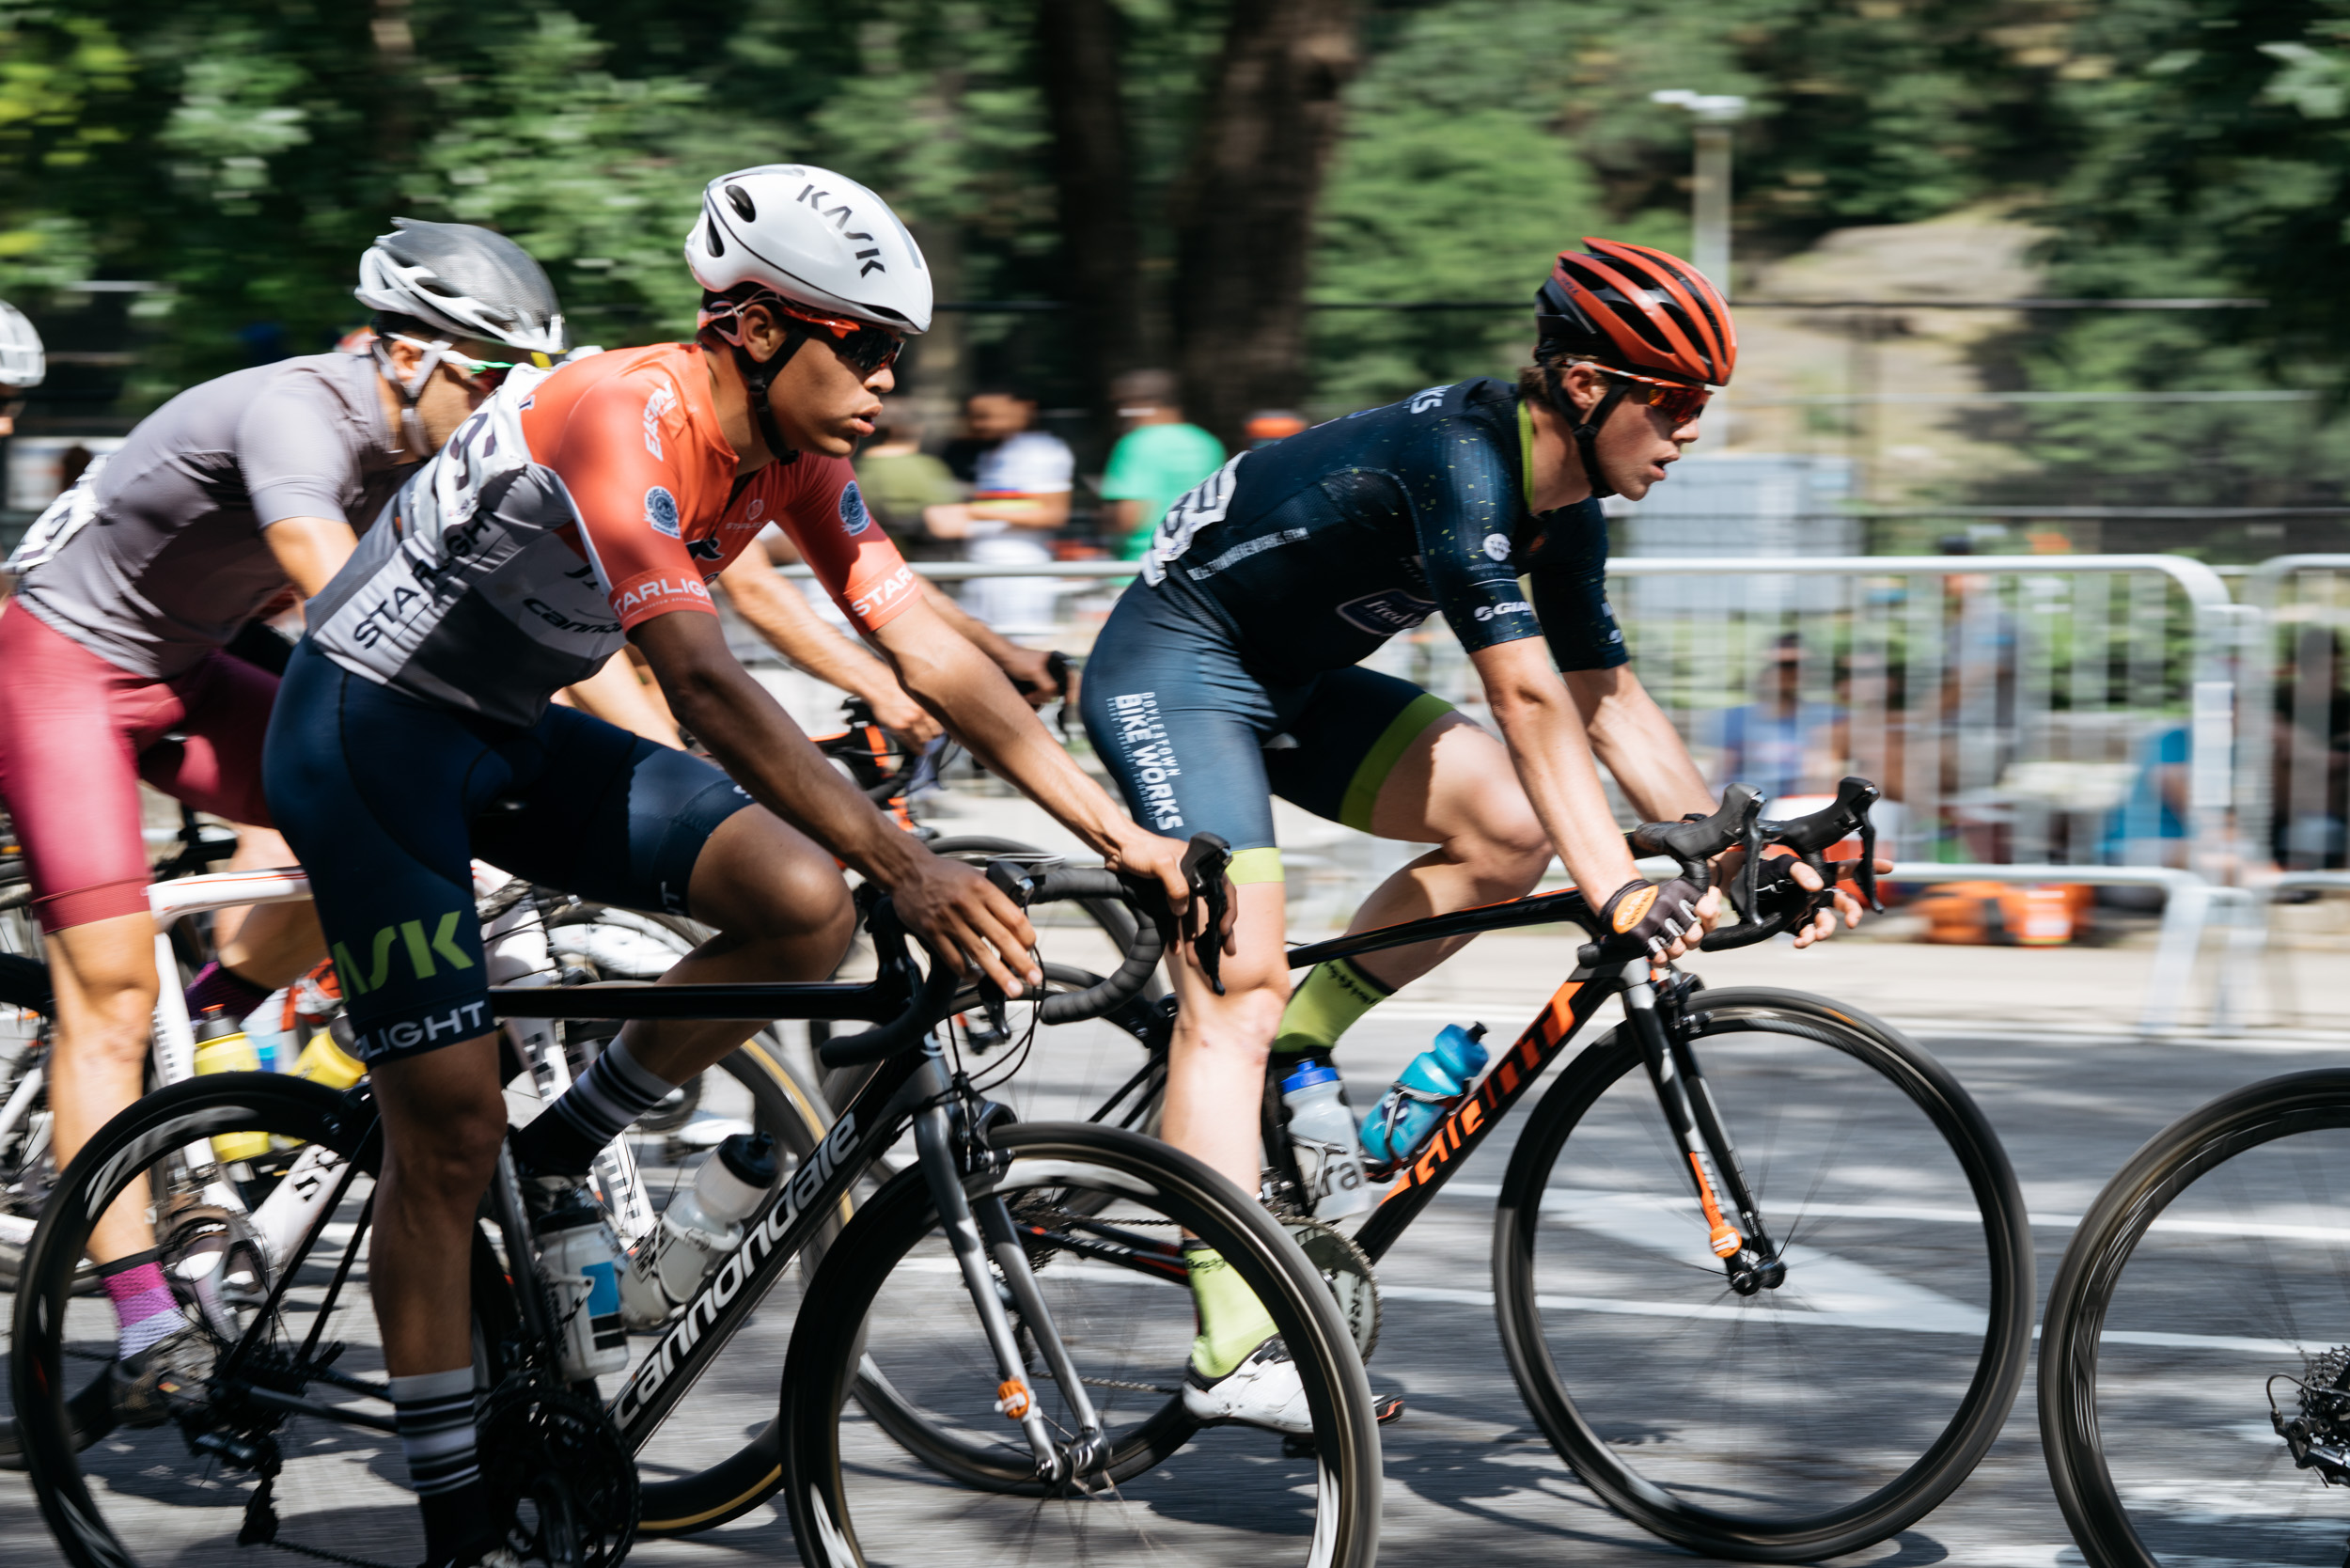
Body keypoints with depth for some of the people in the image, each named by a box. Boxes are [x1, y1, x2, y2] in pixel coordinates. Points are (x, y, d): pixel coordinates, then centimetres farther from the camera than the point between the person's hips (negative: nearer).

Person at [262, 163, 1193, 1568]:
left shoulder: (793, 450, -5)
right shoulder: (625, 421, -30)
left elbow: (929, 650, -5)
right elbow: (705, 684, -39)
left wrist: (1125, 835, -11)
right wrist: (907, 864, -46)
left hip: (512, 732, 8)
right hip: (371, 727, -8)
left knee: (804, 905, -12)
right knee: (451, 1133, -9)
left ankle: (563, 1160, 7)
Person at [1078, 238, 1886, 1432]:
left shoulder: (1563, 507, 1)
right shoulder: (1461, 459, -27)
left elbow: (1607, 697, 7)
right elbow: (1528, 700, -35)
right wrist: (1620, 894, -40)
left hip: (1290, 681, 9)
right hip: (1173, 667, -9)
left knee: (1513, 828, -5)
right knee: (1239, 990, -19)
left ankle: (1296, 1048, 7)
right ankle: (1236, 1352, -23)